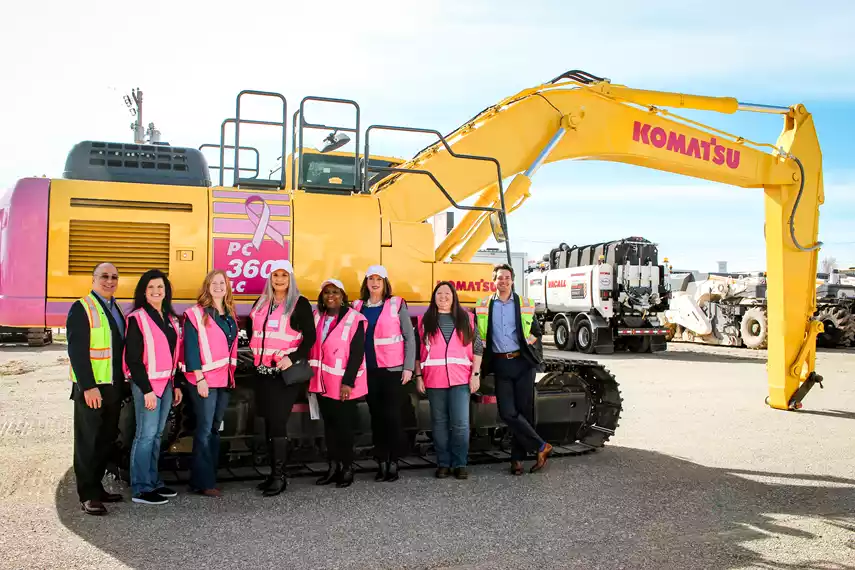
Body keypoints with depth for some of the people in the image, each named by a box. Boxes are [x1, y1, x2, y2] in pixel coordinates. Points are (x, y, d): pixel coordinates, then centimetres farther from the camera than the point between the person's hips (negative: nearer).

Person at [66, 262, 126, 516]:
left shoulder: (116, 309, 14)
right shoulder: (82, 309, -10)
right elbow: (77, 351, -17)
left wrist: (121, 383, 13)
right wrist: (88, 387, -22)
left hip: (114, 387, 7)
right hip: (91, 388, -7)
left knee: (106, 440, 13)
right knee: (88, 442, 1)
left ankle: (97, 487, 24)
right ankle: (87, 495, 8)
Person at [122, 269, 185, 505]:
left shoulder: (170, 318, 14)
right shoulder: (137, 318, -7)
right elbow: (133, 358, -12)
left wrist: (176, 385, 15)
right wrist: (146, 390, -16)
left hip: (166, 382, 7)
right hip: (146, 383, -7)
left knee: (157, 435, 12)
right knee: (146, 435, -6)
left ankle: (153, 481, 20)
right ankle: (141, 489, 1)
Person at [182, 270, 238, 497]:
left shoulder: (230, 315, 14)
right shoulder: (196, 314, -6)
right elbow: (190, 348, -11)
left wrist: (232, 374, 13)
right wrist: (199, 378, -16)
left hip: (225, 379, 7)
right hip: (205, 380, -7)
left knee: (215, 428, 11)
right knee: (205, 430, -5)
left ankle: (209, 476, 18)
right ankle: (203, 482, 1)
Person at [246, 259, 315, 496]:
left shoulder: (300, 303, -4)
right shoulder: (261, 302, 13)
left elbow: (310, 336, -9)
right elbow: (250, 326, 28)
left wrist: (292, 358, -20)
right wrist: (255, 348, 15)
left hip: (286, 371, -6)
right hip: (263, 370, 6)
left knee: (278, 421, -9)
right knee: (268, 422, 9)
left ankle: (279, 475, 0)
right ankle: (274, 472, 18)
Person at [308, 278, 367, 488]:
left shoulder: (354, 319, -9)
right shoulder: (316, 317, 9)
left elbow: (357, 353, -13)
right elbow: (312, 347, 11)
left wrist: (348, 382, -18)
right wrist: (310, 377, 7)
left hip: (343, 384, -5)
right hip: (322, 382, 6)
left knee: (344, 426, 2)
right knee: (329, 424, 12)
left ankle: (347, 468, 13)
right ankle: (333, 466, 21)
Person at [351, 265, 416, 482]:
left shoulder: (396, 304, -1)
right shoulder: (357, 307, 8)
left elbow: (409, 337, -1)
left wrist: (409, 367, -7)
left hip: (393, 369, -3)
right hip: (369, 370, 3)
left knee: (392, 416, -5)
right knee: (376, 417, 6)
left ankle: (393, 463, 6)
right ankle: (381, 463, 14)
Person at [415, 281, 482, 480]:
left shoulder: (466, 318, 7)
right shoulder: (425, 320, 6)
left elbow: (477, 348, 6)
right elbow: (418, 351, 7)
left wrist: (475, 374, -1)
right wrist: (418, 376, 1)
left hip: (460, 379, -1)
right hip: (434, 380, 1)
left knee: (460, 423, -3)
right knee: (439, 423, 7)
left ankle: (460, 464, 8)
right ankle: (443, 463, 17)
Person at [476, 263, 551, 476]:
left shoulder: (525, 305, 7)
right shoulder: (483, 306, 6)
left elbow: (536, 332, 14)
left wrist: (537, 359, 1)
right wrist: (482, 365, 1)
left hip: (522, 362, 0)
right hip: (500, 364, 0)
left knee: (524, 410, 0)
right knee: (507, 413, -8)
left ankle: (518, 457, 12)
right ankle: (541, 447, 5)